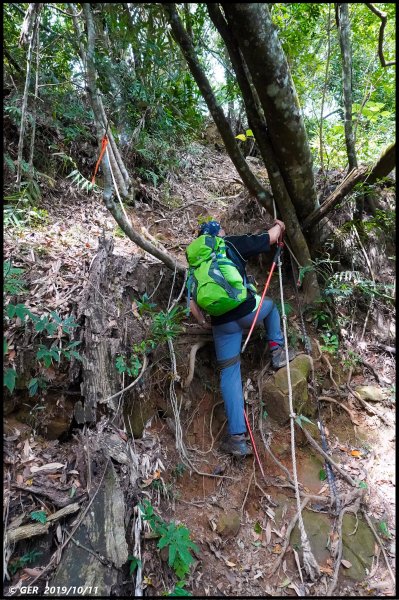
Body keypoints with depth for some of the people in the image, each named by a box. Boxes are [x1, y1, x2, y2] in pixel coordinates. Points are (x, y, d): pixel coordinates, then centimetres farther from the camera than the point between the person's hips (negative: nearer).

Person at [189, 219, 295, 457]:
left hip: (222, 323, 3)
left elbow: (193, 301, 8)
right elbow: (271, 237, 16)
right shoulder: (233, 243, 7)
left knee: (229, 373, 9)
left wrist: (204, 322, 16)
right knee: (269, 304, 32)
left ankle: (237, 437, 7)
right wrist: (279, 226, 36)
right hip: (247, 311, -2)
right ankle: (278, 351, 28)